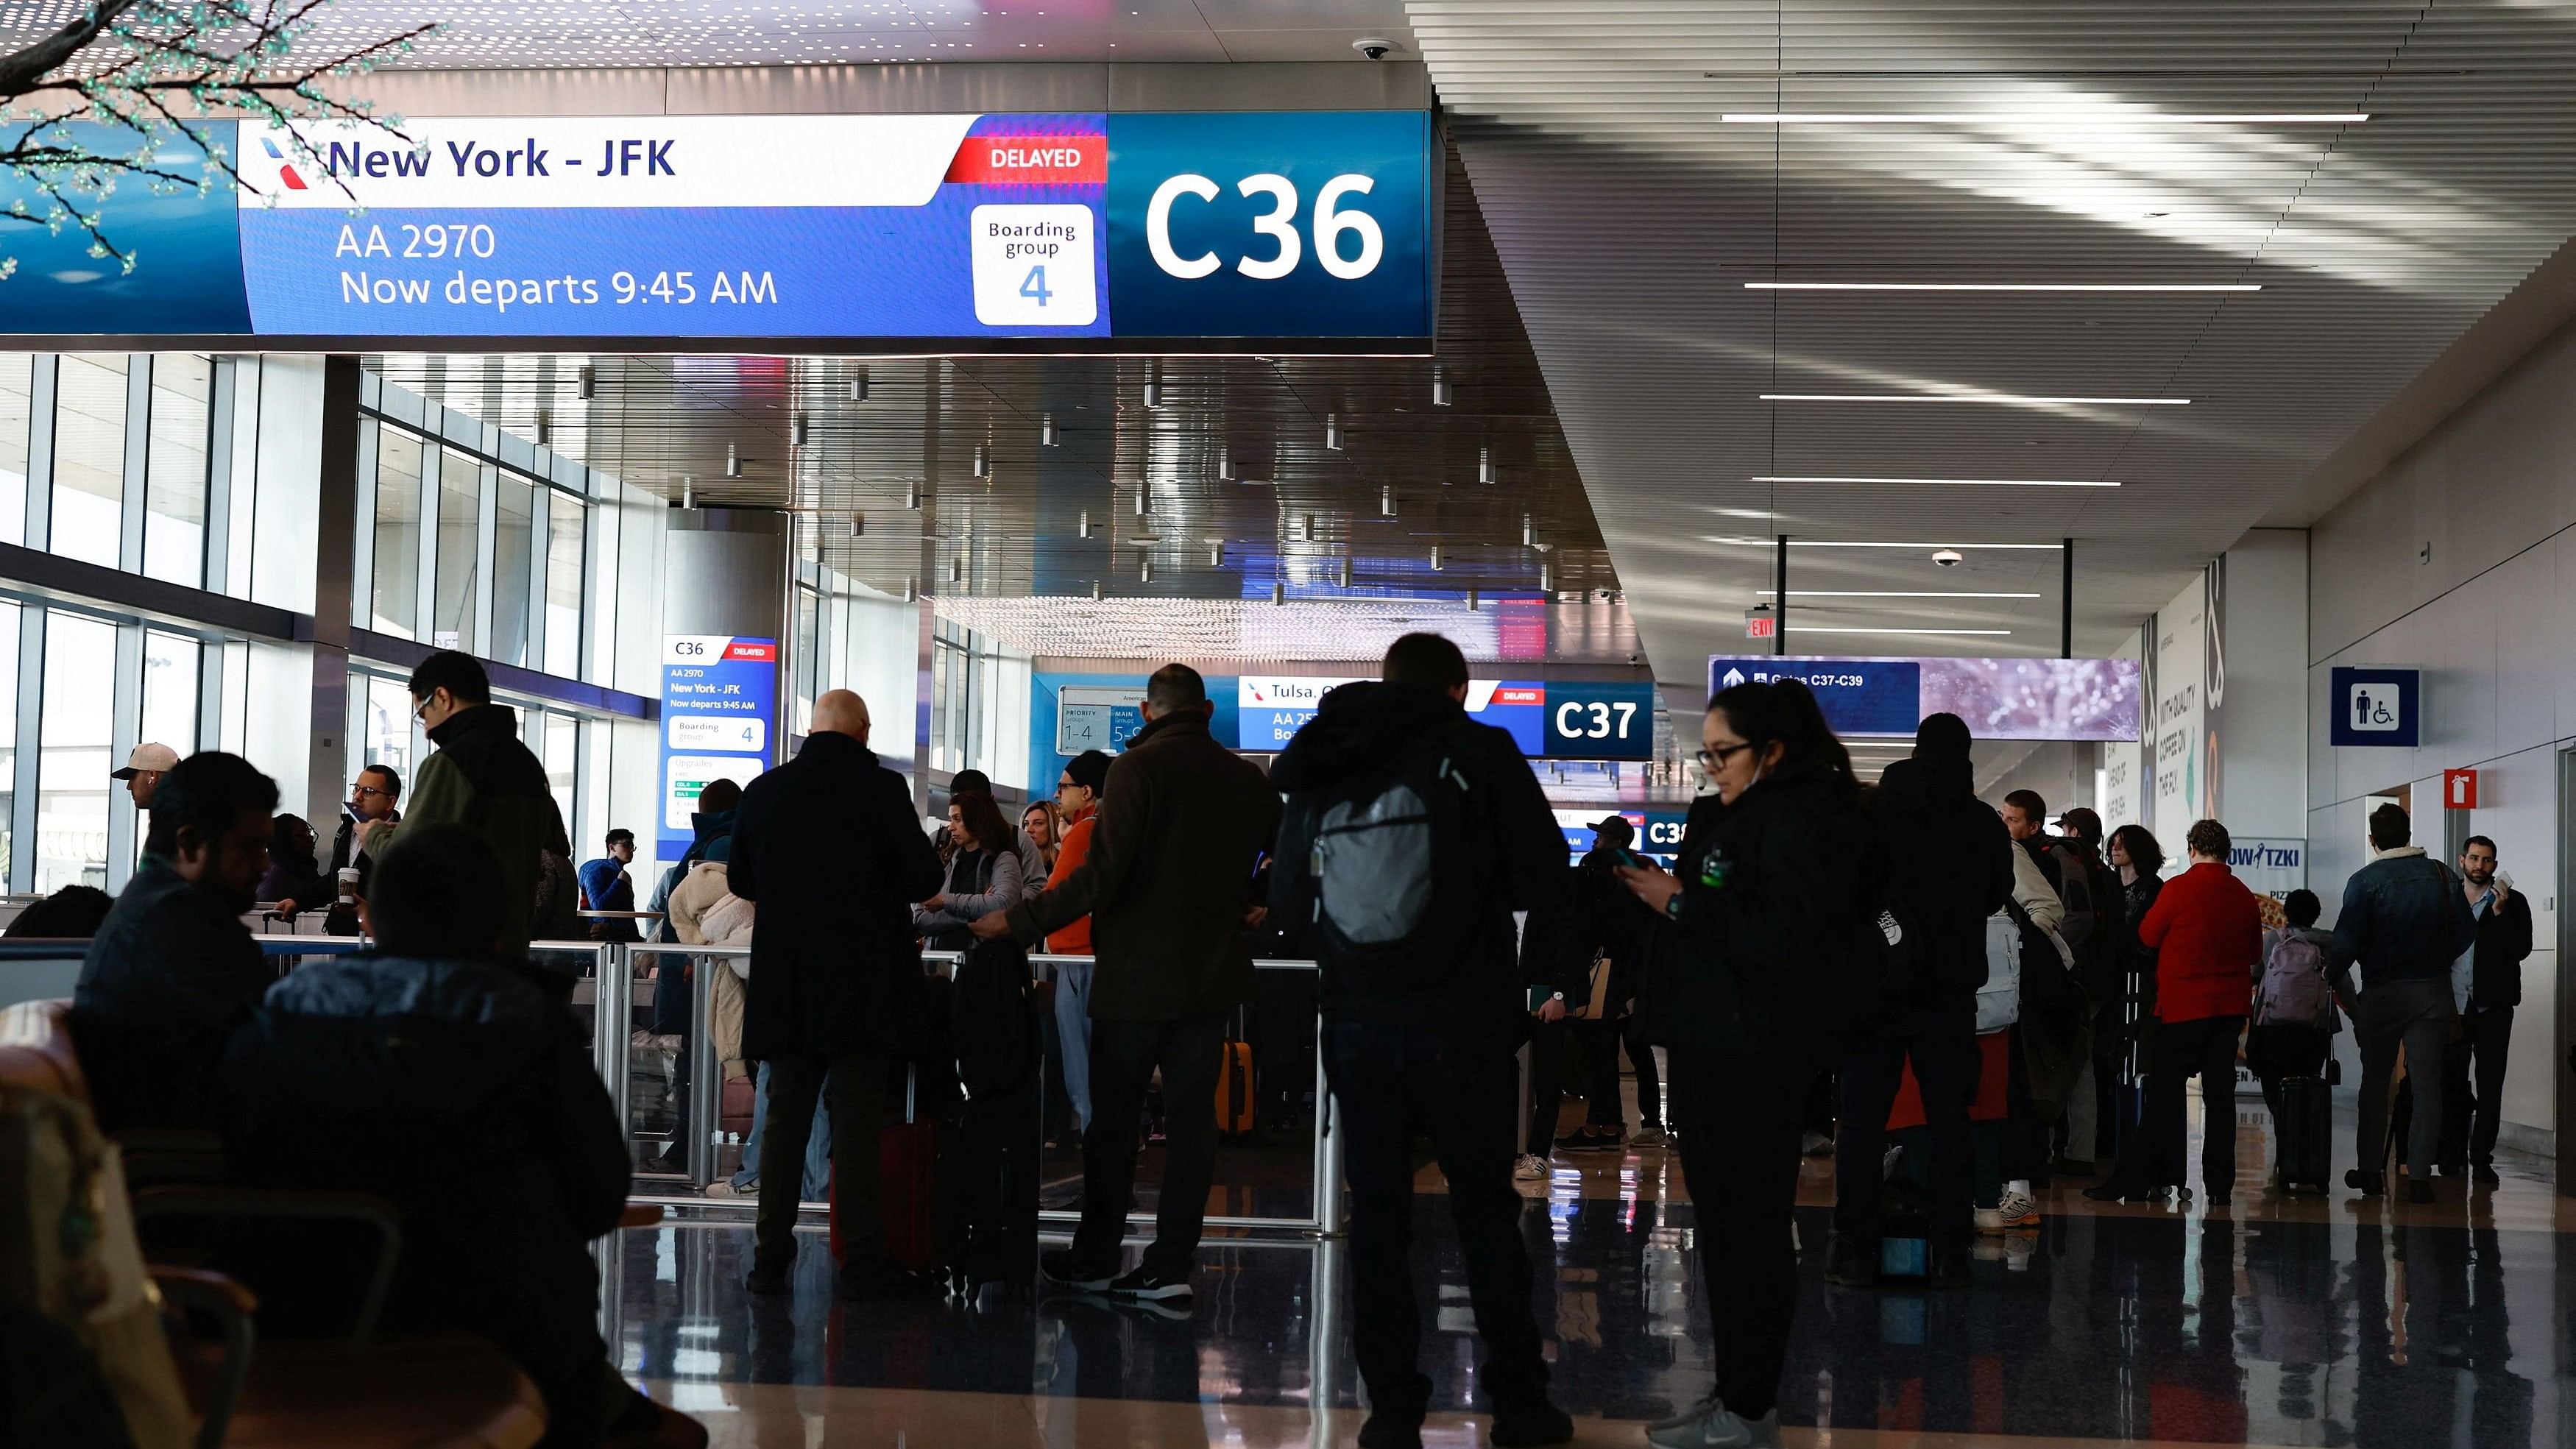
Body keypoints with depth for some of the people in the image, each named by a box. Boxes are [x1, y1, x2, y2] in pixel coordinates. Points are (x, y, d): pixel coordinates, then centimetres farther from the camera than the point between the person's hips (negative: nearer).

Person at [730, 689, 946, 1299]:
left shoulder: (766, 790, 2)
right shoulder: (881, 788, -10)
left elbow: (740, 879, 11)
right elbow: (925, 877, -8)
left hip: (785, 985, 4)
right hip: (863, 985, -4)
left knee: (785, 1117, 10)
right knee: (858, 1119, -2)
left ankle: (771, 1258, 11)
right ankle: (864, 1261, -4)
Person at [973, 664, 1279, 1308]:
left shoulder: (1139, 768, -13)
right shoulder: (1248, 779, 4)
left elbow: (1100, 876, -20)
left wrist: (1017, 921, -12)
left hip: (1137, 976, -4)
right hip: (1212, 977, 4)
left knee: (1113, 1122, 8)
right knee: (1191, 1122, 7)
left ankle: (1093, 1260, 16)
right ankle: (1170, 1267, 5)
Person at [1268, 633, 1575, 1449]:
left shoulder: (1323, 764, 7)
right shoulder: (1478, 752, -4)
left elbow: (1287, 893, 13)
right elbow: (1544, 883, -6)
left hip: (1357, 1019, 3)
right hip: (1460, 1016, -3)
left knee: (1377, 1211, 7)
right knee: (1485, 1206, 7)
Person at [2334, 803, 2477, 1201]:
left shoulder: (2364, 882, -10)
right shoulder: (2441, 876, 2)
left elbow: (2346, 943, -15)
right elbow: (2467, 932, 5)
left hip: (2382, 993, -2)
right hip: (2433, 992, 2)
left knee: (2375, 1081, 12)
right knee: (2427, 1082, 2)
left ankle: (2370, 1169, 14)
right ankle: (2419, 1175, -3)